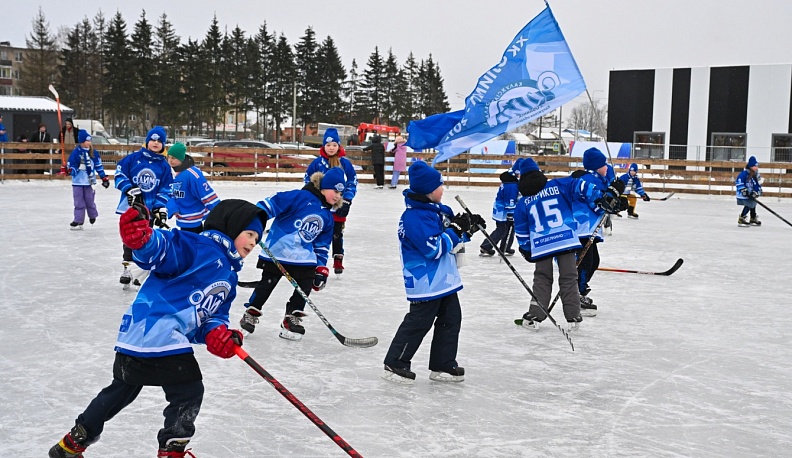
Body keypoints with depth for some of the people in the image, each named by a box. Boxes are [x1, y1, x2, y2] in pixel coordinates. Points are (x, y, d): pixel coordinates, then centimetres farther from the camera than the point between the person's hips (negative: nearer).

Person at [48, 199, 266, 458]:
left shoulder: (228, 278, 20)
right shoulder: (199, 247, -8)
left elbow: (215, 315, 17)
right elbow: (163, 249, -23)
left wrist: (216, 333, -7)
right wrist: (141, 237, -46)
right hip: (154, 329, -11)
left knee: (122, 390, 23)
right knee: (188, 392, -2)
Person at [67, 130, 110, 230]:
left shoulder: (94, 153, 0)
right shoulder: (76, 152, -9)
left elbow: (98, 165, 6)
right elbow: (71, 167, -5)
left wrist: (104, 177, 6)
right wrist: (74, 170, -26)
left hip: (89, 181, 1)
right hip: (78, 181, -1)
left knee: (90, 200, 10)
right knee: (79, 202, 4)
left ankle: (92, 215, 34)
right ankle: (78, 221, 8)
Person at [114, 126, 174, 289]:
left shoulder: (164, 166, 2)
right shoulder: (134, 158, -2)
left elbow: (166, 189, 2)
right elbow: (119, 172, -1)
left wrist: (161, 207, -8)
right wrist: (129, 188, -14)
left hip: (149, 209, 1)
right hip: (130, 206, 0)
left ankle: (142, 271, 15)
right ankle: (127, 268, 20)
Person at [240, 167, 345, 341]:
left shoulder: (327, 217, 10)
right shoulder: (301, 197, -13)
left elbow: (322, 245, 16)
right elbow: (271, 204, -17)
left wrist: (321, 269, 11)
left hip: (304, 258, 6)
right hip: (276, 251, -6)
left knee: (305, 287, 1)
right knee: (266, 284, 4)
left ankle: (292, 319, 19)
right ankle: (250, 314, 22)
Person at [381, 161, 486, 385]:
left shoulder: (438, 210, 9)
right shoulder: (415, 217, -22)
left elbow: (452, 242, 20)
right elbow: (434, 248, -25)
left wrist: (468, 227, 3)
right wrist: (456, 229, -20)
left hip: (444, 279, 10)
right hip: (426, 281, -10)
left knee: (451, 320, 13)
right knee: (418, 322, -3)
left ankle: (443, 366, 22)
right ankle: (395, 365, 8)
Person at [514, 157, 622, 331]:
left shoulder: (523, 203, 10)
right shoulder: (558, 185, 6)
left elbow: (521, 233, 14)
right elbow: (581, 188, -5)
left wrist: (526, 251, 26)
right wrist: (602, 198, -5)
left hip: (540, 245, 1)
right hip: (566, 239, -1)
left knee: (542, 278, 13)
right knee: (568, 278, 6)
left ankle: (535, 316, 9)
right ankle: (573, 317, 5)